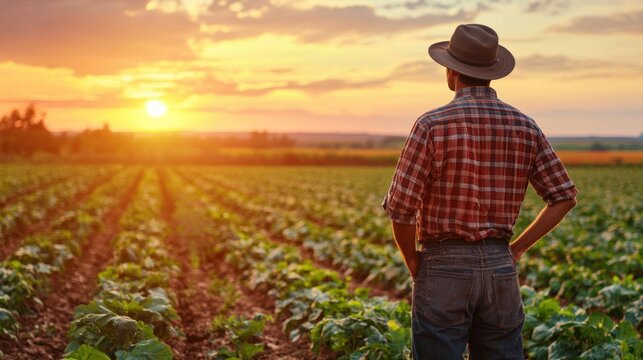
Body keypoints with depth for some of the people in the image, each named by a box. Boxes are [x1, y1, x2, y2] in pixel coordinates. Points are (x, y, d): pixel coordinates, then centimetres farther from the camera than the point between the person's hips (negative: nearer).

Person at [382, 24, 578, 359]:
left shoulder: (432, 124, -12)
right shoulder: (524, 126, 3)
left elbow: (400, 207, -15)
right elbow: (564, 197, 4)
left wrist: (413, 264, 1)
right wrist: (516, 249, 8)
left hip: (444, 268, -4)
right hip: (500, 268, 5)